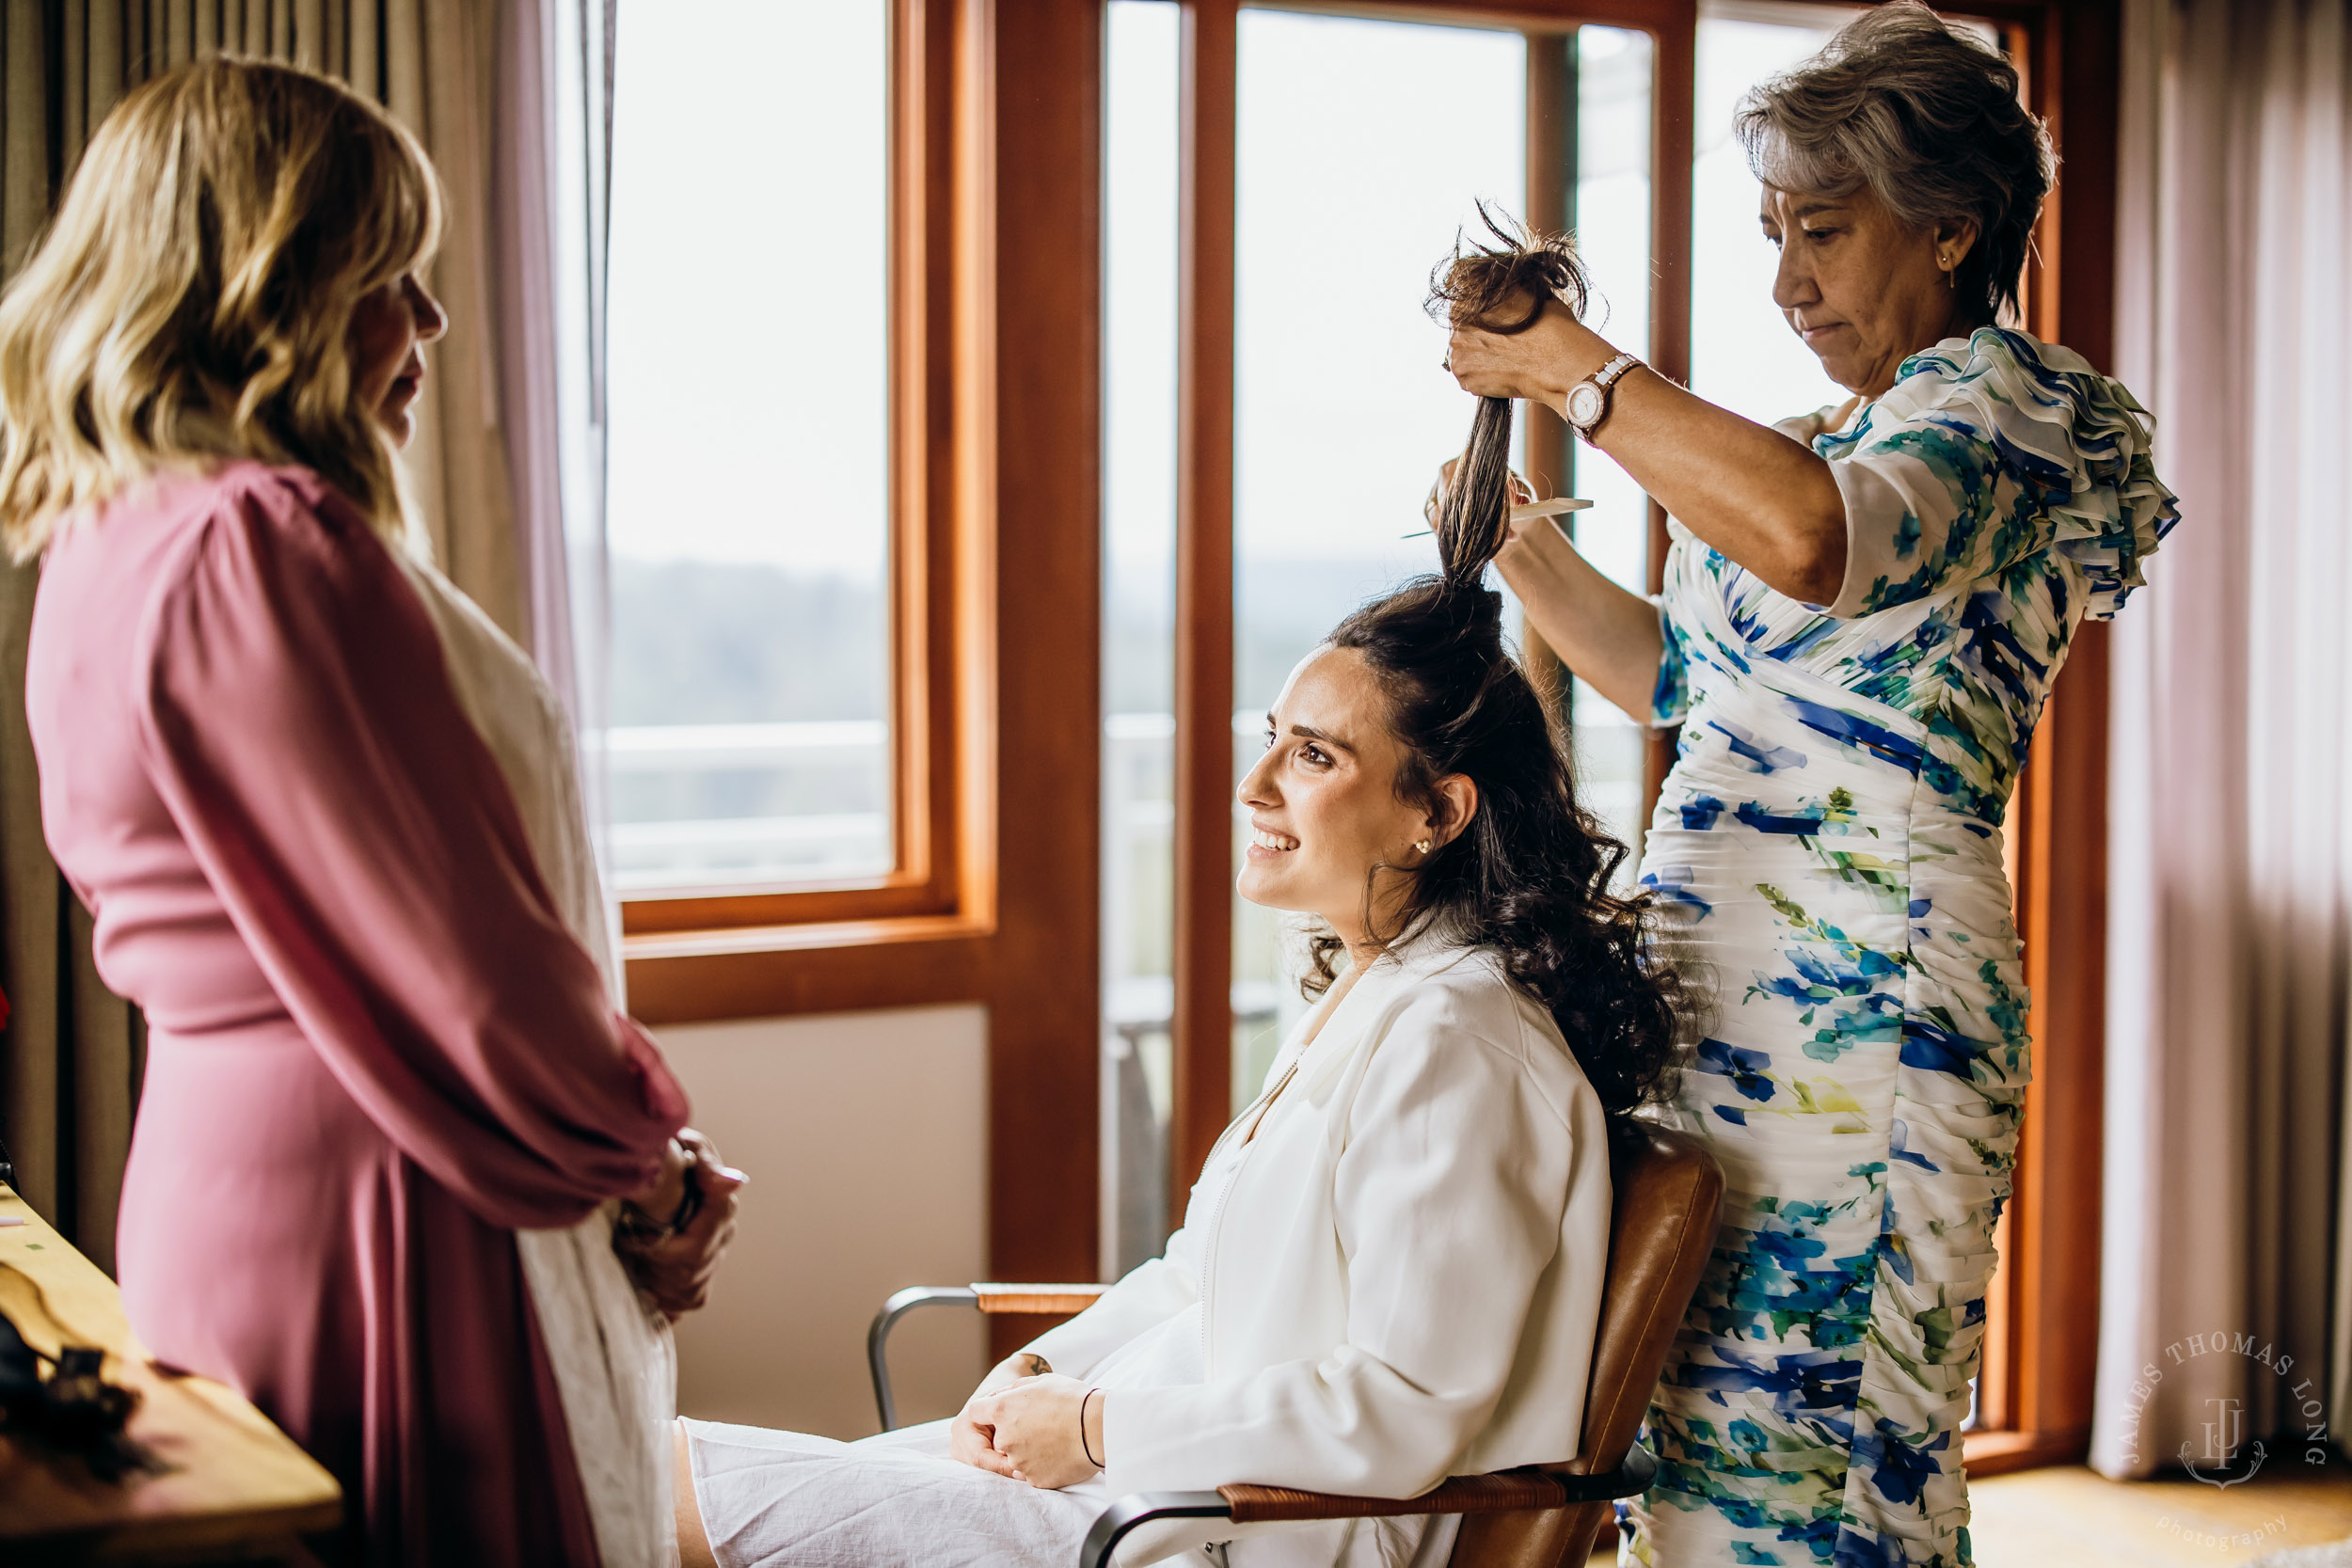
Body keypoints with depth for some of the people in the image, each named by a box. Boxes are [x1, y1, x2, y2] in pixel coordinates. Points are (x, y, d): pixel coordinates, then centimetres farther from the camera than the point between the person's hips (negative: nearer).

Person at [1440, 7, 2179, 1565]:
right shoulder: (1845, 435, 20)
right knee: (1710, 1431, 9)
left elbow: (1813, 542, -30)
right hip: (1720, 984, 8)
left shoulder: (2003, 404, -7)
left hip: (1859, 1002, -8)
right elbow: (1687, 675, 28)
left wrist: (1577, 367, -20)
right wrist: (1521, 542, 16)